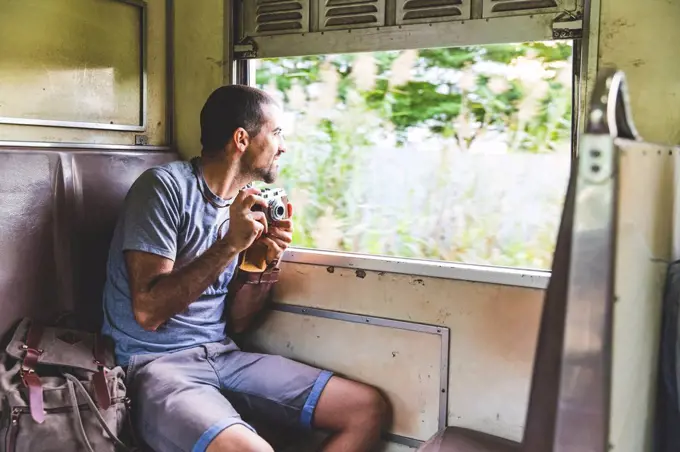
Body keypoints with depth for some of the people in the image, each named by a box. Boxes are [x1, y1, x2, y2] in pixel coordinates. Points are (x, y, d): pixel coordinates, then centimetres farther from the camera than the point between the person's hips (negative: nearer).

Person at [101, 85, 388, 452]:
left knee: (368, 408, 0)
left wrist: (264, 263, -6)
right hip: (156, 363, -7)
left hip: (221, 353, 8)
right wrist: (230, 245, -22)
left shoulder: (248, 204, 11)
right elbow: (148, 312, -18)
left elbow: (236, 323, 11)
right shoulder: (165, 187, -11)